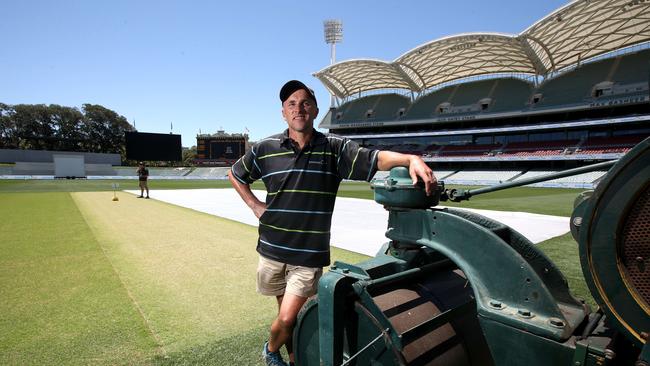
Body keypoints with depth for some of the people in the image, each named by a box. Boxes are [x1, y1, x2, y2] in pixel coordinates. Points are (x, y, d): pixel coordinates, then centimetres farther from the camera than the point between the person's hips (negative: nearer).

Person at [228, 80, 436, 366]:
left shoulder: (334, 148, -5)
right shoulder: (265, 149, 0)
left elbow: (376, 158, -17)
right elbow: (235, 175, 16)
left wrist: (411, 159, -36)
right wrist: (255, 205, 4)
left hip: (310, 256, -2)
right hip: (272, 249, 2)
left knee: (288, 319, 0)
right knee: (286, 313, 18)